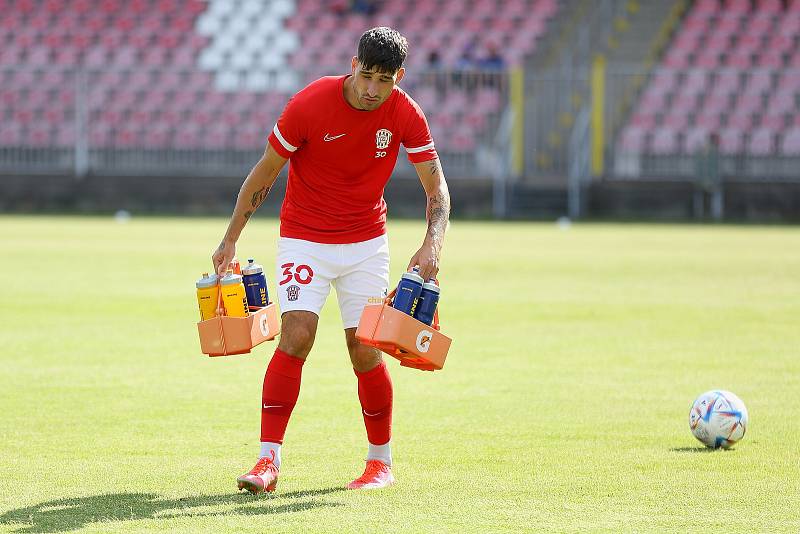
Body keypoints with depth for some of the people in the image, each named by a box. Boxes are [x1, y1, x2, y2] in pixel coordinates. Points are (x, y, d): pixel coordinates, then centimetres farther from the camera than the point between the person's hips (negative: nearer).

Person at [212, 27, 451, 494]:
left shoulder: (406, 115, -10)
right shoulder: (309, 104, -17)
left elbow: (437, 188, -5)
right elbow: (265, 173, -6)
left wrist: (432, 244, -23)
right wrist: (230, 240, -4)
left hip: (367, 242, 2)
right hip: (304, 238, -2)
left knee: (366, 350, -2)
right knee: (296, 335, -18)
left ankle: (382, 463, 15)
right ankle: (269, 463, -18)